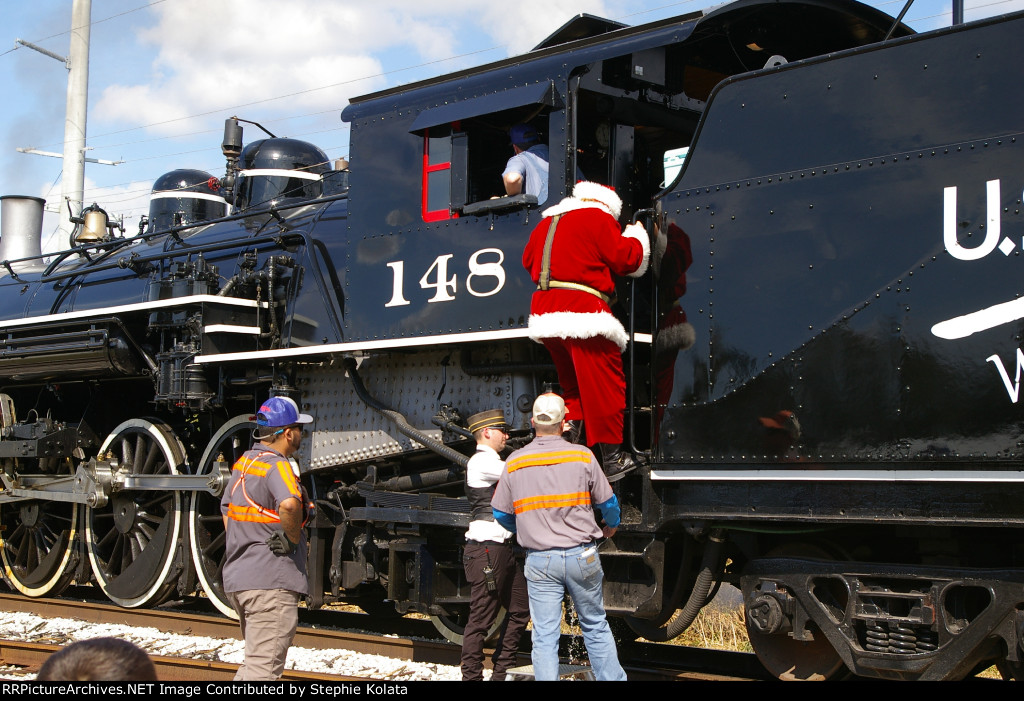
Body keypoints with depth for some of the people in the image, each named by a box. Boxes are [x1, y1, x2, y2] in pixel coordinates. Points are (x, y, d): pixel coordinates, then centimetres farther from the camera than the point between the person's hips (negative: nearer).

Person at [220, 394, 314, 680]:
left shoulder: (243, 463, 14)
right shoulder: (278, 465, -15)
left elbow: (226, 510, 24)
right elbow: (289, 504, -35)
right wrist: (293, 538, -18)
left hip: (237, 579, 10)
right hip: (271, 582, -10)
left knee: (255, 661, 23)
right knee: (264, 667, -8)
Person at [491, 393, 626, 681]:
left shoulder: (514, 462, -1)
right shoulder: (582, 456, -4)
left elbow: (500, 513, 6)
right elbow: (607, 502, 4)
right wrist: (611, 526, 26)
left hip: (539, 560, 0)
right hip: (581, 556, 0)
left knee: (544, 636, 3)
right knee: (595, 627, 14)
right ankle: (612, 677, 20)